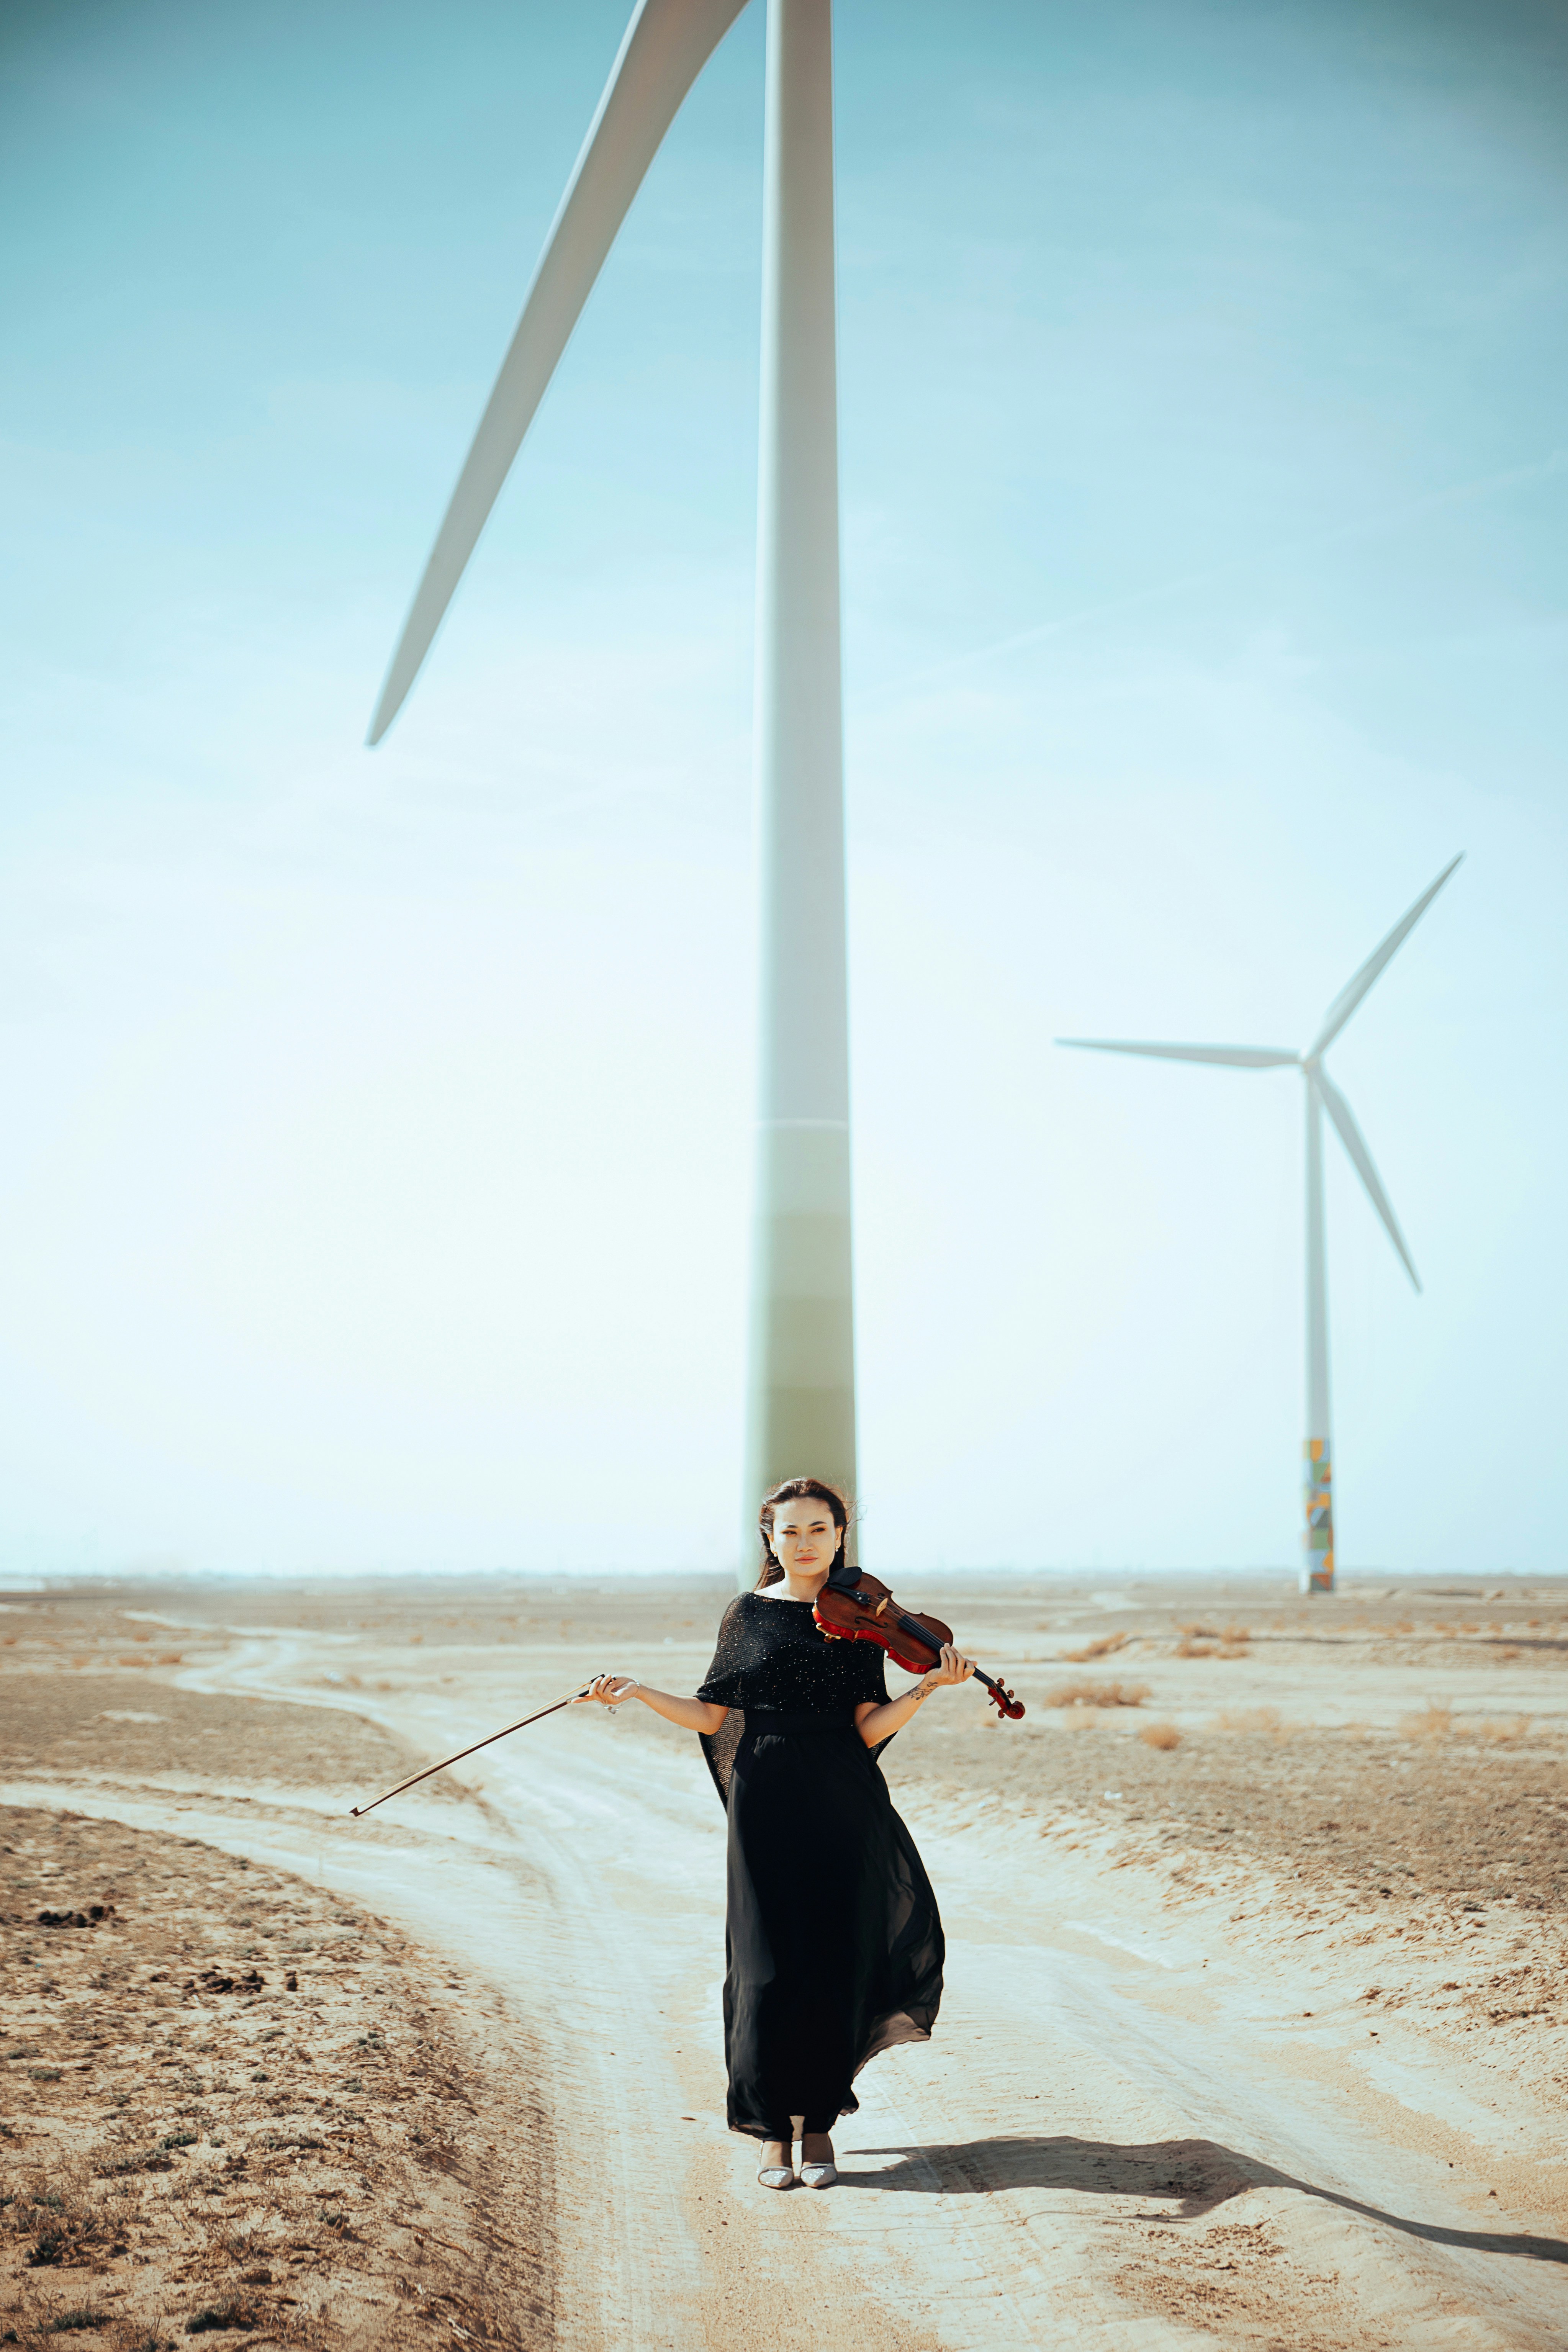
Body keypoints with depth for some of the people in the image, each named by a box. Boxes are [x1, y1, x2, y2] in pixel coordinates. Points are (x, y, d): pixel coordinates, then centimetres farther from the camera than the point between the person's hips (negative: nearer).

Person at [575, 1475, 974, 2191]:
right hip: (767, 1806, -1)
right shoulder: (748, 1614, 5)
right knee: (768, 1968, -2)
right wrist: (638, 1691, -7)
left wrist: (929, 1686, -16)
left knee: (836, 1963, 2)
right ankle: (771, 2128, 13)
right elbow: (713, 1717, 4)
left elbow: (871, 1729, -3)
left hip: (845, 1810, 1)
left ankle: (819, 2122, 18)